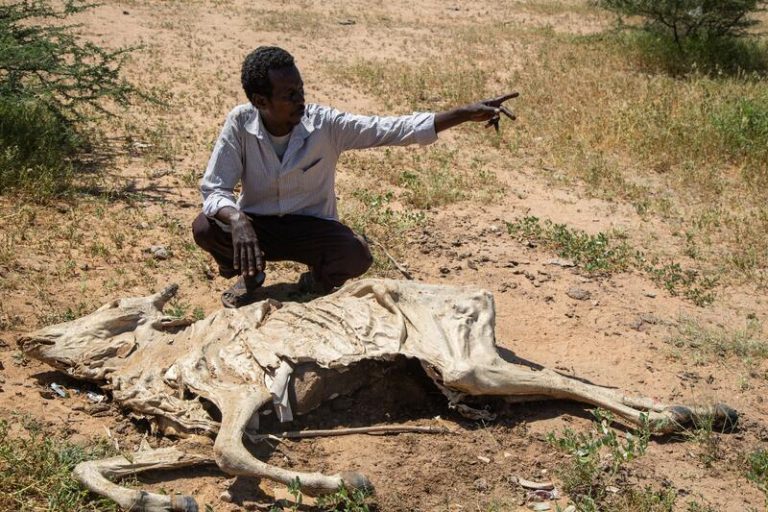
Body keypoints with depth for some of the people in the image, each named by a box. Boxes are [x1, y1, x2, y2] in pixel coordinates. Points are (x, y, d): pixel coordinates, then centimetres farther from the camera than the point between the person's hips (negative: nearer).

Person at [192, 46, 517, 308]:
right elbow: (214, 189, -18)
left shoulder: (324, 124, -18)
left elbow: (392, 129, -22)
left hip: (311, 227, -1)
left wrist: (467, 114, -31)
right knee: (205, 228, -29)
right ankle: (249, 274, 5)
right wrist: (237, 220, -42)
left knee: (357, 256, -32)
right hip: (256, 226, 1)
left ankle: (317, 281, 5)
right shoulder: (240, 123, -18)